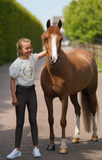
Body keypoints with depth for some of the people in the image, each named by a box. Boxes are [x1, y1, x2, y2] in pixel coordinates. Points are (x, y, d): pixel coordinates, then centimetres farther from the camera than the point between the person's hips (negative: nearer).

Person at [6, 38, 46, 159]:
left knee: (33, 120, 5)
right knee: (20, 122, 1)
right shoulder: (16, 64, -11)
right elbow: (12, 81, -9)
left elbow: (46, 52, 9)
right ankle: (17, 149, 7)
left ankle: (35, 148, 10)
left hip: (31, 91, 4)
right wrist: (14, 97, -11)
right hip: (20, 92, -4)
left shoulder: (32, 58, 2)